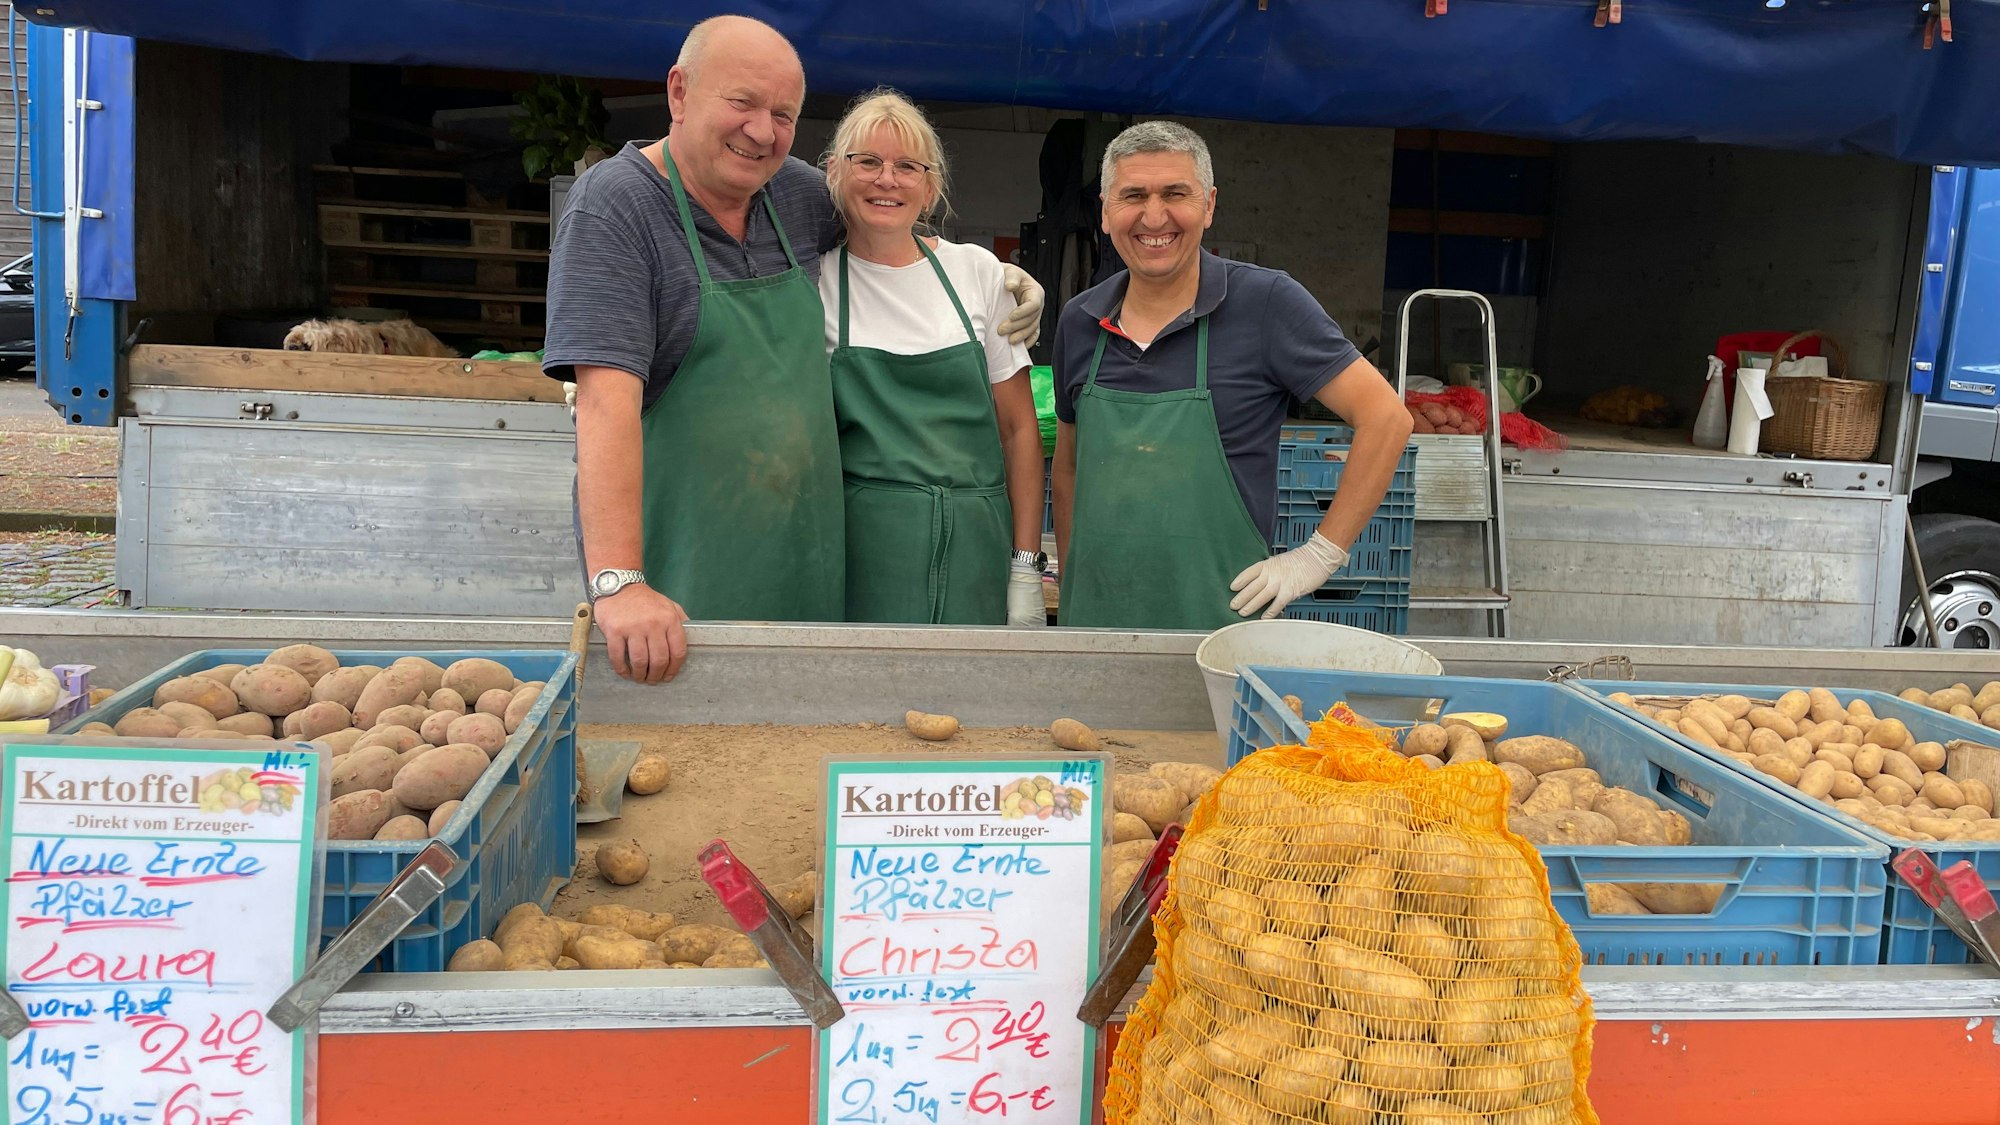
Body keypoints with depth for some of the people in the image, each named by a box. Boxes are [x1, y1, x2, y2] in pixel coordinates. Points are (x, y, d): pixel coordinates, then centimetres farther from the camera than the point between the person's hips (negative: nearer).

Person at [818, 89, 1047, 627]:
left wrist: (1026, 571, 2)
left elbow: (1018, 427, 7)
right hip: (864, 557, -1)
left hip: (975, 552, 2)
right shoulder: (814, 283, 2)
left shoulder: (977, 270, 6)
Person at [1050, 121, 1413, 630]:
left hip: (1221, 620, -4)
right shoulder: (1078, 320, 5)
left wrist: (1320, 554, -11)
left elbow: (1386, 416, -9)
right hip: (1093, 616, 4)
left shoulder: (1265, 302, -9)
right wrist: (1068, 586, 11)